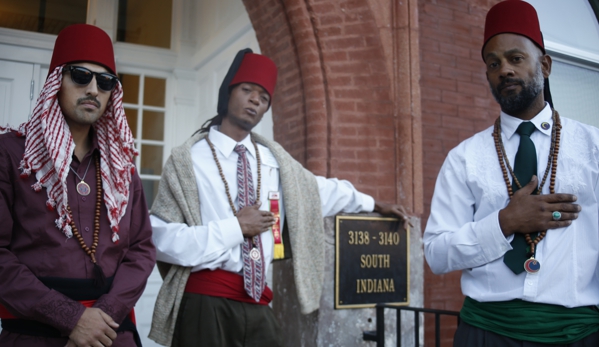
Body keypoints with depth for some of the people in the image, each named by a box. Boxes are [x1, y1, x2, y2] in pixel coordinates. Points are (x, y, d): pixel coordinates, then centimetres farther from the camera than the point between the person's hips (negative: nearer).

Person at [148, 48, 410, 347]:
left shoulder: (274, 159, 10)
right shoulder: (188, 159, -6)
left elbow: (319, 189, 26)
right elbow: (161, 240, -13)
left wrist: (374, 204, 36)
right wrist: (234, 227, -13)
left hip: (256, 303, 5)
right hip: (204, 301, -5)